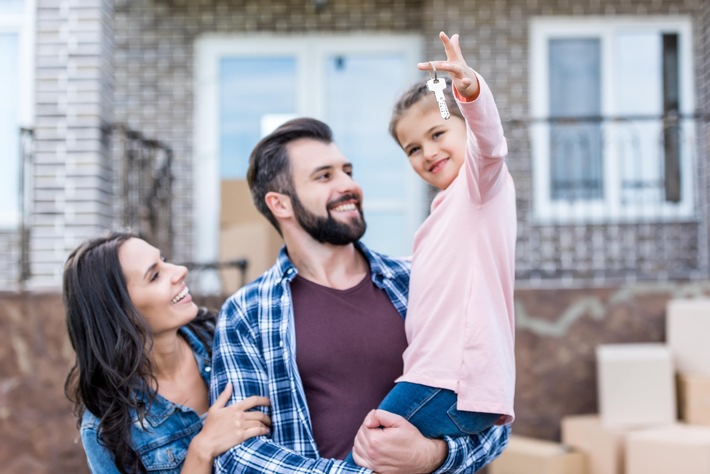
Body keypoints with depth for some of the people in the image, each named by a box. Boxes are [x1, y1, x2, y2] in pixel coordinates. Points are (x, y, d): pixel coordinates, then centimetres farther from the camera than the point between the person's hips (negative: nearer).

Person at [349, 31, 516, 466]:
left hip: (456, 382, -10)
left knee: (366, 456, -15)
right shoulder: (446, 207, 26)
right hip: (438, 378, 10)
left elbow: (489, 141, -27)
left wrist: (470, 88, -45)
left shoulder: (481, 181, -1)